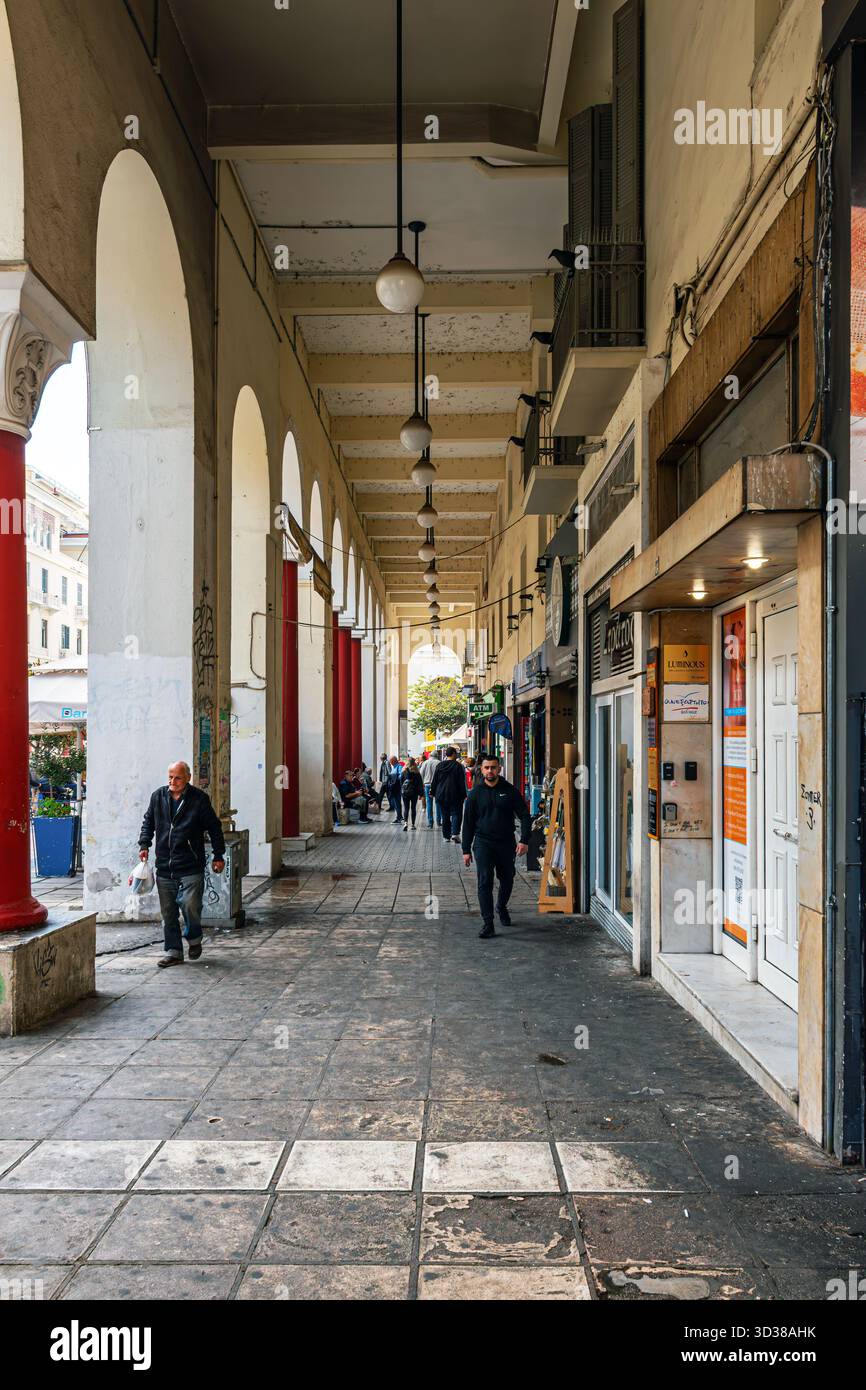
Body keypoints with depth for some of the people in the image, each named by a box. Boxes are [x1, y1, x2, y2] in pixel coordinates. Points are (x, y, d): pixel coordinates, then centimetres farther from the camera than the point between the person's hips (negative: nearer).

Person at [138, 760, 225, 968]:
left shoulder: (199, 799, -3)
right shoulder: (158, 796, 8)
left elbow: (214, 827, 4)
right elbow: (148, 822, 21)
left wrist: (218, 855, 4)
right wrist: (144, 844, 7)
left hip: (191, 867, -4)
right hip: (164, 866, 4)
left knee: (190, 904, -13)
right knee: (168, 912, 7)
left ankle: (194, 938, 16)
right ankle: (174, 951, 18)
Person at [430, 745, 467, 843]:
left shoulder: (440, 766, 4)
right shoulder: (457, 766, -8)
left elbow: (434, 781, 8)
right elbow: (462, 782, -9)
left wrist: (433, 792, 16)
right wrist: (464, 795, -5)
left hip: (441, 795, 4)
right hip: (455, 795, -4)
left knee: (445, 815, 12)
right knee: (456, 813, 0)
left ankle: (446, 835, 14)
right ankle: (455, 833, -17)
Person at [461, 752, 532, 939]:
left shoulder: (510, 791, -1)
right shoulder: (475, 793, 1)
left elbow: (525, 816, 0)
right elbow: (468, 823, 5)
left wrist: (524, 840, -12)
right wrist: (466, 850, 3)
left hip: (506, 843, 1)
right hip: (483, 843, -1)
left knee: (507, 880, 15)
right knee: (485, 882, -10)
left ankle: (501, 907, 44)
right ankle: (488, 924, -8)